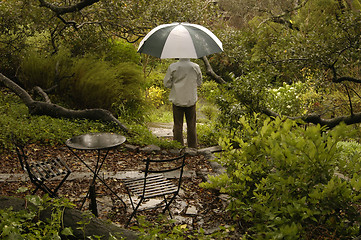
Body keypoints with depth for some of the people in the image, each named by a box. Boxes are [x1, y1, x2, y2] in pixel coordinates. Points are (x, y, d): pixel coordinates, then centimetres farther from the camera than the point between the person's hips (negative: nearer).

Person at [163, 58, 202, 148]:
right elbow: (199, 83, 7)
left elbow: (167, 83, -5)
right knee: (191, 125, 12)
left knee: (177, 125, 7)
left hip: (177, 99, -1)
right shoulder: (196, 67, -5)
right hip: (191, 100, 1)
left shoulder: (172, 67, -11)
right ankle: (192, 147, 19)